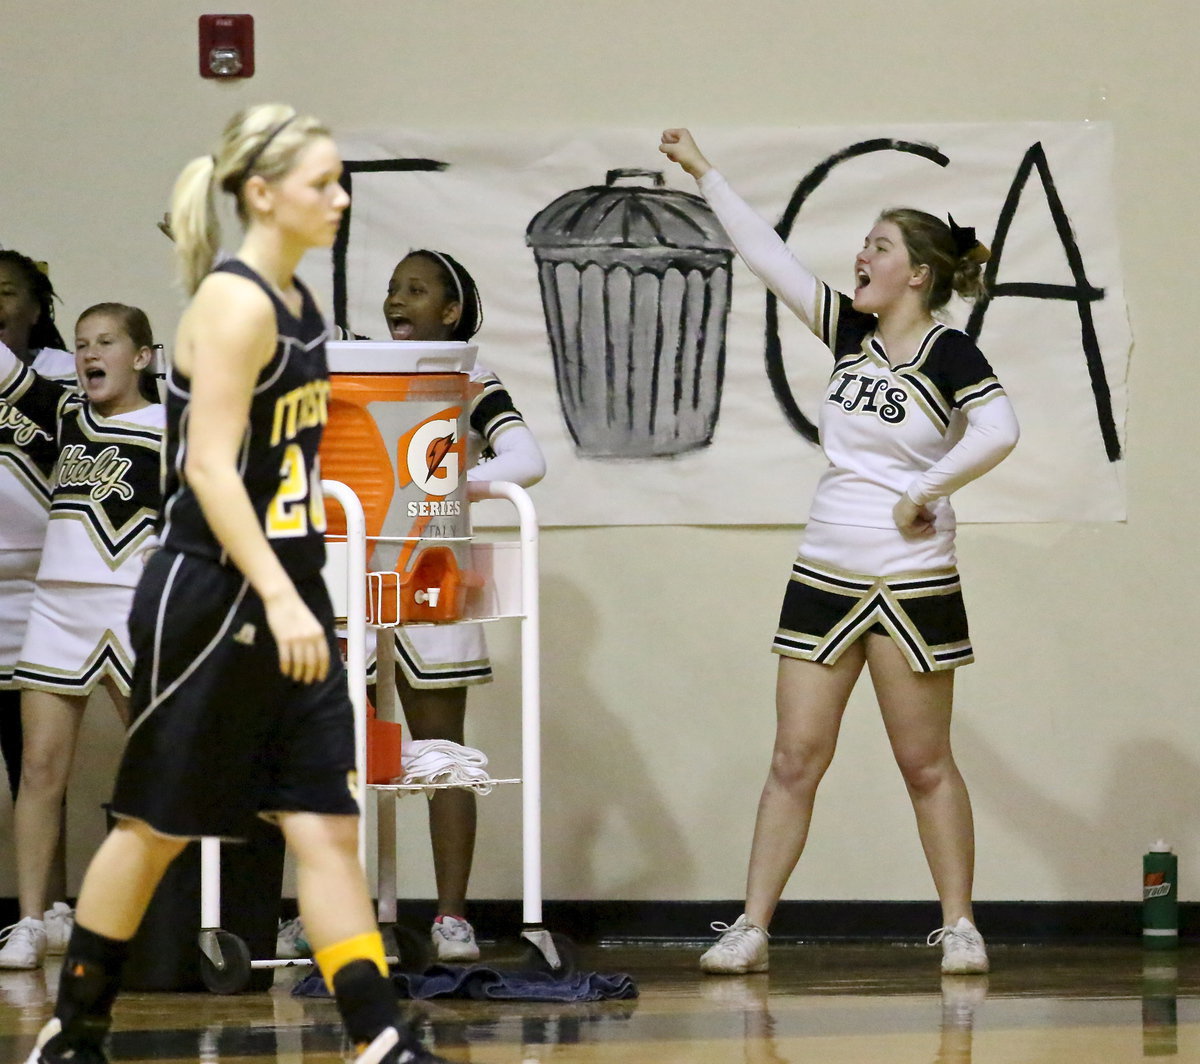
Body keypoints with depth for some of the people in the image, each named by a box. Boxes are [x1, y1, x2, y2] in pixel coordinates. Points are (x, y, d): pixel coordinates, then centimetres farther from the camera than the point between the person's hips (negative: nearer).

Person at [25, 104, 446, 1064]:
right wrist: (278, 598, -31)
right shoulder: (235, 304, -15)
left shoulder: (297, 302, 11)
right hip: (210, 602, -8)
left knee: (328, 826, 0)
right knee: (157, 829, 5)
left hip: (285, 605, 8)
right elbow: (211, 469, -23)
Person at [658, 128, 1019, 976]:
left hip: (913, 583, -5)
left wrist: (925, 491, -19)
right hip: (825, 577, 5)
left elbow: (998, 431, -23)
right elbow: (770, 256, 9)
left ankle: (960, 927, 10)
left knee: (926, 764, 1)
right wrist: (704, 174, 9)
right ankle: (752, 929, 2)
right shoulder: (852, 334, 8)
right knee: (795, 761, 2)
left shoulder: (948, 353, -9)